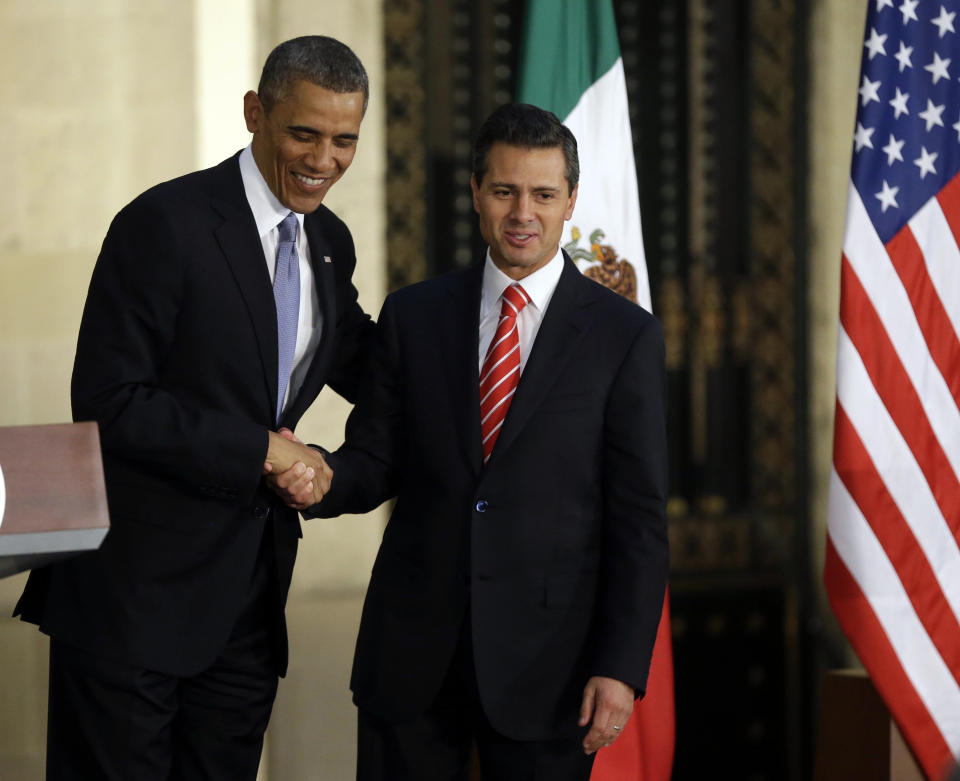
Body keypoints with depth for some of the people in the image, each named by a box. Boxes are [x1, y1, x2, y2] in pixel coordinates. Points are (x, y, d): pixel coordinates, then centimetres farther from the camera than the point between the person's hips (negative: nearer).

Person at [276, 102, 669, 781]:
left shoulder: (626, 336, -1)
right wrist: (321, 477, -14)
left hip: (545, 661, -2)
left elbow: (639, 519, -3)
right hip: (412, 650, 2)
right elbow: (374, 463, 10)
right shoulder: (414, 316, 8)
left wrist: (621, 668, -10)